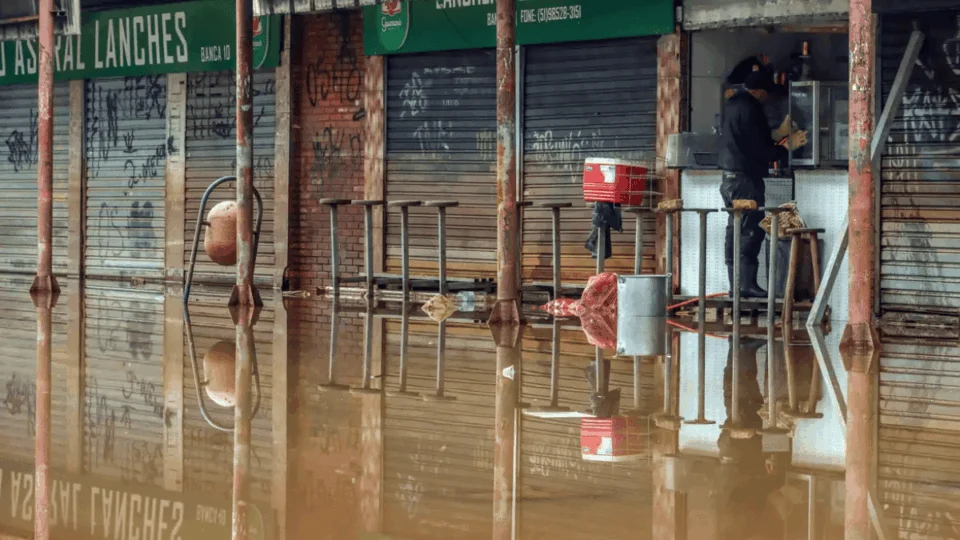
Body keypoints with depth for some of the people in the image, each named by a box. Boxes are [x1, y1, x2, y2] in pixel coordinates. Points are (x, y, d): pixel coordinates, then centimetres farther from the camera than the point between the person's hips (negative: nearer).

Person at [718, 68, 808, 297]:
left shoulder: (733, 104, 14)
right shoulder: (749, 109, -17)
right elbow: (759, 150, -17)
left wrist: (778, 134, 22)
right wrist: (786, 146, -8)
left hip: (730, 177, 10)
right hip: (746, 179, -10)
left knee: (735, 230, 10)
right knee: (751, 231, -7)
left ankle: (735, 285, 12)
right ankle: (747, 284, -8)